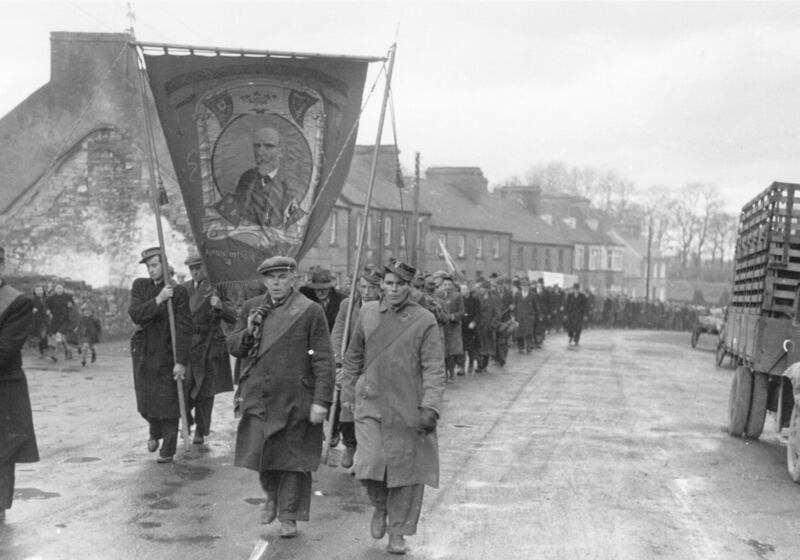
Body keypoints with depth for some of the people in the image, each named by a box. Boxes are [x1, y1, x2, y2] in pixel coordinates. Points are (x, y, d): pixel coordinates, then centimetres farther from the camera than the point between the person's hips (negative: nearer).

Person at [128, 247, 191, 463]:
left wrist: (181, 362, -17)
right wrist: (158, 300, -22)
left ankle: (168, 450, 10)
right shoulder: (140, 286, 4)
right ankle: (155, 431, 40)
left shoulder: (179, 292, -9)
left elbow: (184, 329, -12)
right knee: (145, 401, 12)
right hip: (143, 353, 4)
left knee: (168, 402, -2)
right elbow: (135, 314, -9)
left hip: (167, 354, -4)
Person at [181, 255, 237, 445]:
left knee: (205, 390, 3)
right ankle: (187, 419, 20)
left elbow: (232, 318, -5)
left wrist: (220, 306, -24)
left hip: (209, 345, -2)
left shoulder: (217, 288, 0)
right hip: (186, 343, 2)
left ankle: (201, 431, 19)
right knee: (182, 386, -7)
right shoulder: (184, 288, 10)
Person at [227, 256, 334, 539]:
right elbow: (233, 347, 12)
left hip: (294, 399, -3)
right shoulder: (251, 308, 8)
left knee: (293, 460, 5)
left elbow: (324, 361, -8)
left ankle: (289, 516, 21)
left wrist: (321, 402, -13)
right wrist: (248, 333, -9)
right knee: (260, 453, 6)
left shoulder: (310, 312, -6)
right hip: (257, 396, 3)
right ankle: (273, 496, 35)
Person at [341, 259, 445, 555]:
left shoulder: (425, 321, -3)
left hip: (407, 410, -1)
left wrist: (430, 407, -17)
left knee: (405, 470, 4)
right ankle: (379, 507, 21)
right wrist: (348, 394, 15)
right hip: (370, 405, 1)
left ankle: (398, 531, 22)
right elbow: (353, 358, 17)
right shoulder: (367, 313, 6)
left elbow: (434, 368, -7)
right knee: (370, 464, -11)